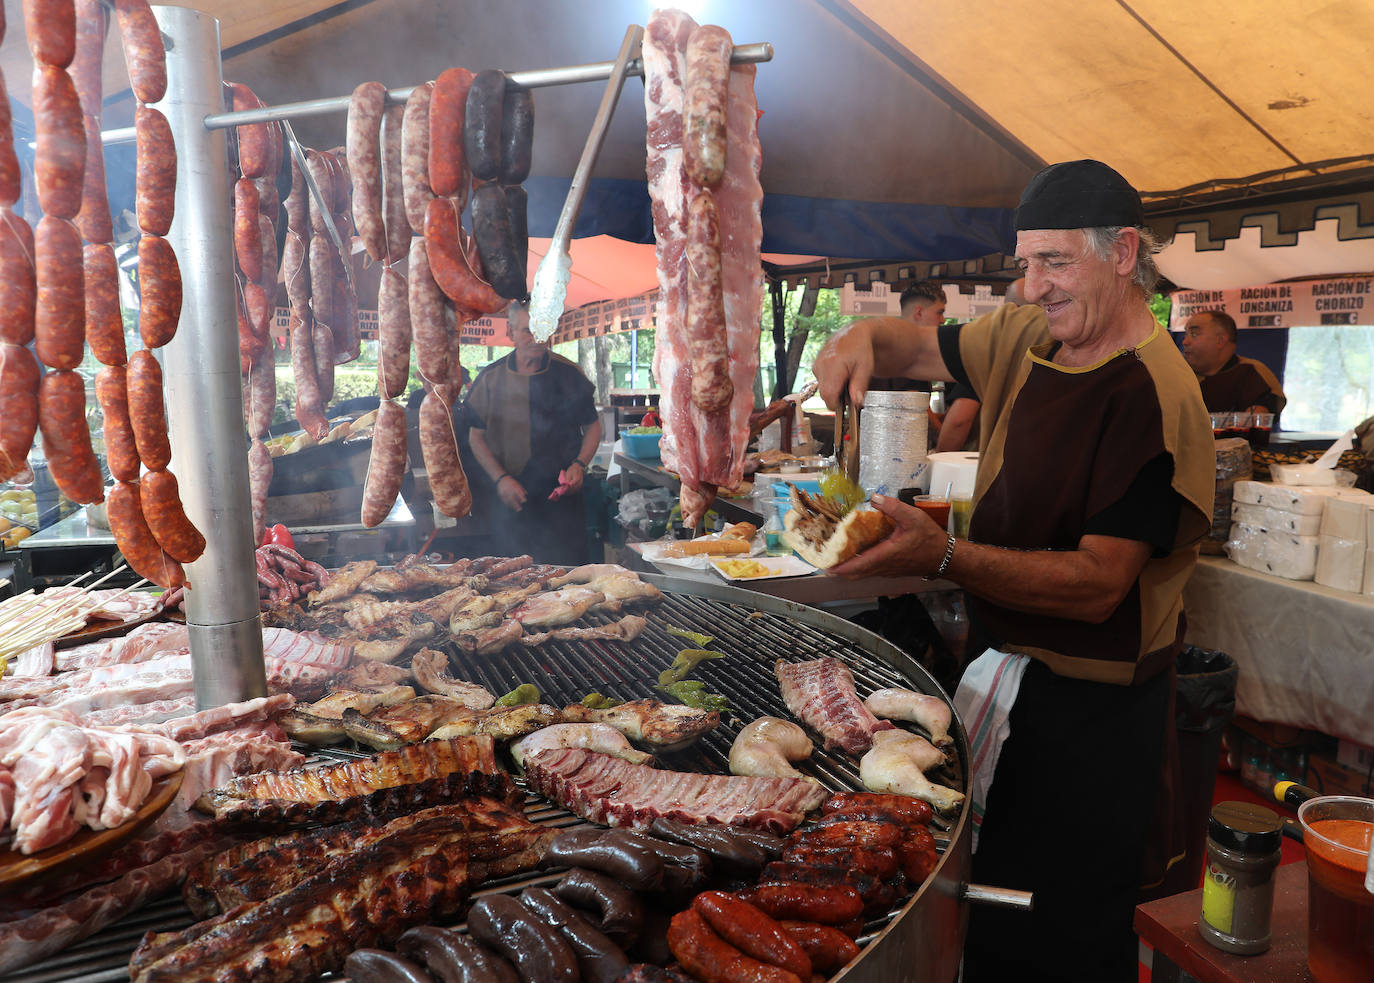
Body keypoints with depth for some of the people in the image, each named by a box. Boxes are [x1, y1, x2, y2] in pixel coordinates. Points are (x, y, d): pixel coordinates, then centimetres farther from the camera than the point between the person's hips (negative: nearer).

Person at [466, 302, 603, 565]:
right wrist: (500, 479, -6)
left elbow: (592, 426, 9)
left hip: (562, 494, -1)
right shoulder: (491, 378, 2)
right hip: (510, 497, 1)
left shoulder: (568, 374, 0)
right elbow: (476, 437, 7)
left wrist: (579, 465, -8)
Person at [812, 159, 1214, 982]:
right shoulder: (1026, 339, 3)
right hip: (1013, 668, 7)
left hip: (1091, 708, -7)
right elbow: (921, 346, 16)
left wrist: (944, 556, -36)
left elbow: (1097, 585, -25)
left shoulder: (1155, 395, -21)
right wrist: (868, 338, -8)